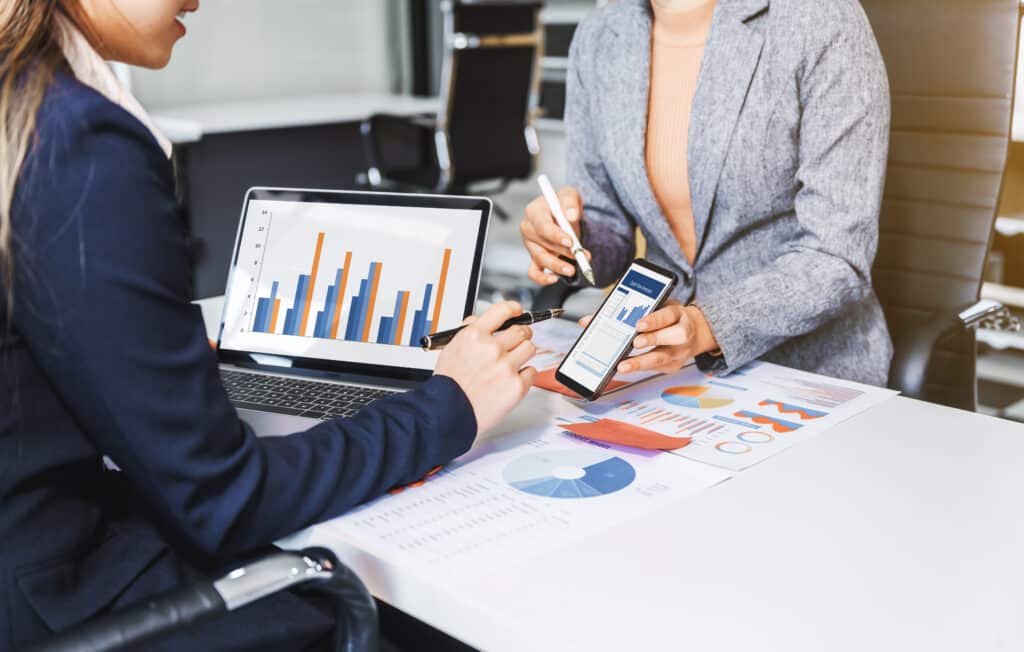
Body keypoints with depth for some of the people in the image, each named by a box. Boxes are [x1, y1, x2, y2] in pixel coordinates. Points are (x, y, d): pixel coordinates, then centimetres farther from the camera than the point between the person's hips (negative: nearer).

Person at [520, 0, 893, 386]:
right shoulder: (596, 41, 0)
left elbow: (838, 258, -17)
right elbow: (605, 235, 7)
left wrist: (707, 326, -31)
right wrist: (568, 237, -15)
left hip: (811, 375, -3)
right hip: (667, 371, 4)